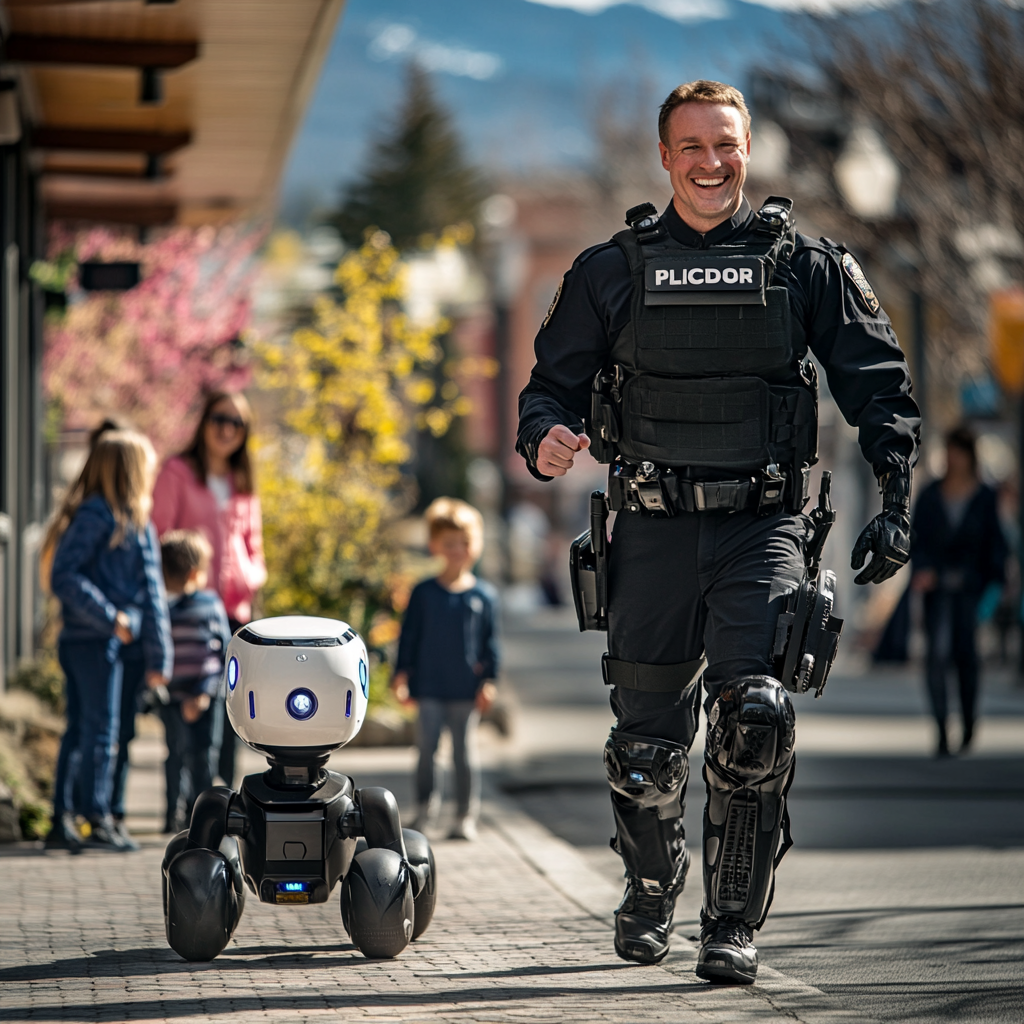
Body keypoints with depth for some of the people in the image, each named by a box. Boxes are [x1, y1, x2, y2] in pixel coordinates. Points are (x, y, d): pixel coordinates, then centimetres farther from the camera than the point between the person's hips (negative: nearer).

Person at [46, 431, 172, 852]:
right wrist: (109, 616, -21)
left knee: (79, 731, 11)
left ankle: (61, 821, 16)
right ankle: (98, 821, 4)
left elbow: (151, 595, 12)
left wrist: (158, 658, 11)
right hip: (93, 641, -9)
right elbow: (63, 578, -19)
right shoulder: (95, 517, -13)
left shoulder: (139, 526, 13)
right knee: (99, 731, -2)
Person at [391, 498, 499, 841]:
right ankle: (426, 810, 12)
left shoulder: (483, 596, 3)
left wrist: (488, 681, 1)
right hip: (429, 688, 0)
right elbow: (409, 636, 6)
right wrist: (402, 674, 1)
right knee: (426, 750, 0)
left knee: (464, 753, 4)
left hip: (466, 691, 0)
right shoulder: (424, 593, 3)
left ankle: (466, 817, 11)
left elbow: (490, 643, 6)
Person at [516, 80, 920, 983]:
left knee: (755, 719, -18)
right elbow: (552, 384, 11)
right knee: (647, 745, 5)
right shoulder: (611, 273, 9)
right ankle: (651, 893, 32)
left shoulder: (807, 265, 6)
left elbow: (879, 384, 6)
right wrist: (544, 441, -13)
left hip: (764, 526, -1)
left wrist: (896, 505, -5)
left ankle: (735, 924, -7)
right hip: (655, 530, 1)